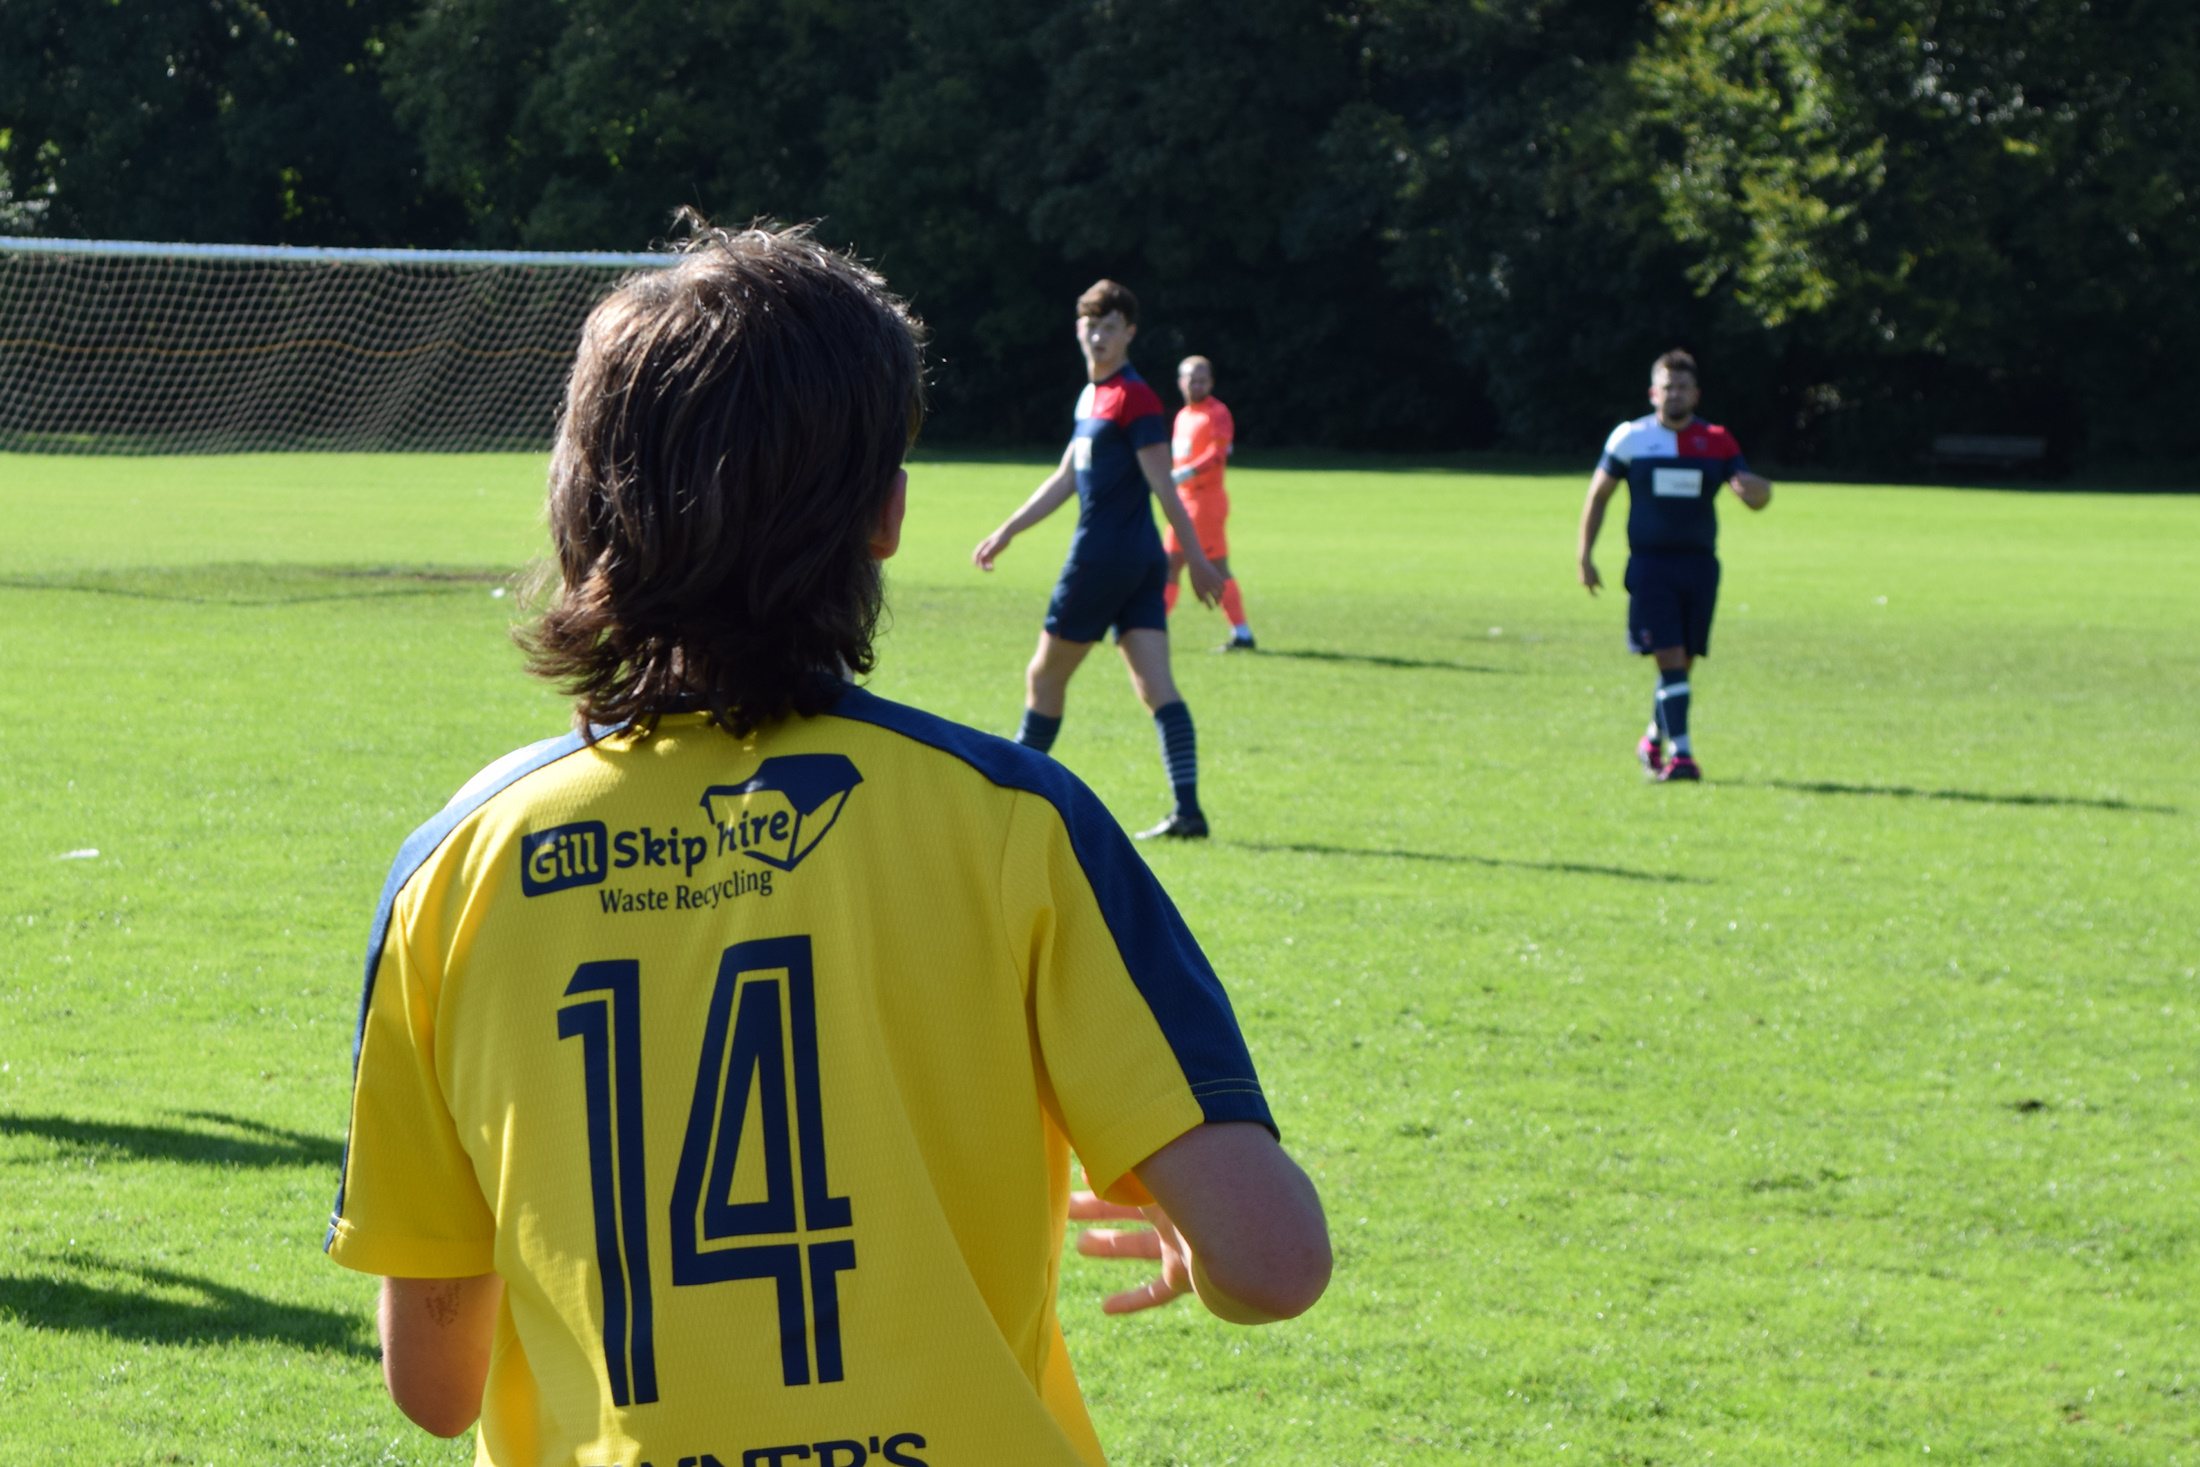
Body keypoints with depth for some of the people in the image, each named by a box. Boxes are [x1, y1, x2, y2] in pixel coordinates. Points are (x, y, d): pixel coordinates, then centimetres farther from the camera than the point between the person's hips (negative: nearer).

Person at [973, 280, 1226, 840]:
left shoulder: (1134, 398, -12)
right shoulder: (1092, 395, 17)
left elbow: (1162, 485, -15)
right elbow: (1065, 479, 26)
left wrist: (1195, 556, -15)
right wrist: (1007, 532, 27)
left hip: (1103, 558, -9)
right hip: (1141, 561, 9)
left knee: (1044, 676, 6)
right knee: (1157, 688, -1)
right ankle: (1187, 810, -10)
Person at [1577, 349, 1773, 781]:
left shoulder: (1716, 442, 5)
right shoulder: (1631, 438, 2)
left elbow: (1756, 497, 0)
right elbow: (1598, 494, 10)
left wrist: (1757, 489, -25)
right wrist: (1584, 555, 5)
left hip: (1699, 566, 3)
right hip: (1649, 563, -3)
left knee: (1683, 661, 9)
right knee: (1670, 659, -13)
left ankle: (1654, 741, 29)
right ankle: (1680, 754, -15)